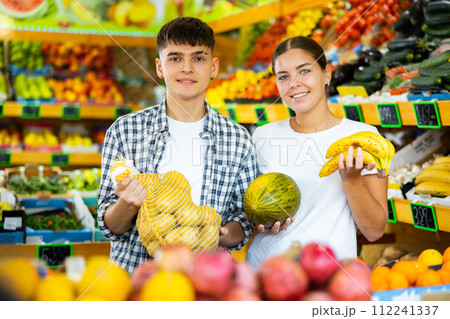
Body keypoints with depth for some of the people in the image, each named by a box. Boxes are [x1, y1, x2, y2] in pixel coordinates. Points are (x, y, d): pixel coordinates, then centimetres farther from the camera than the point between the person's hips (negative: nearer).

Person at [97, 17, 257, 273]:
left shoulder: (238, 139, 4)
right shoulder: (125, 131, 1)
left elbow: (243, 219, 11)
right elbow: (110, 227, 3)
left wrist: (221, 235, -11)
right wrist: (127, 204, -18)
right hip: (134, 271, 0)